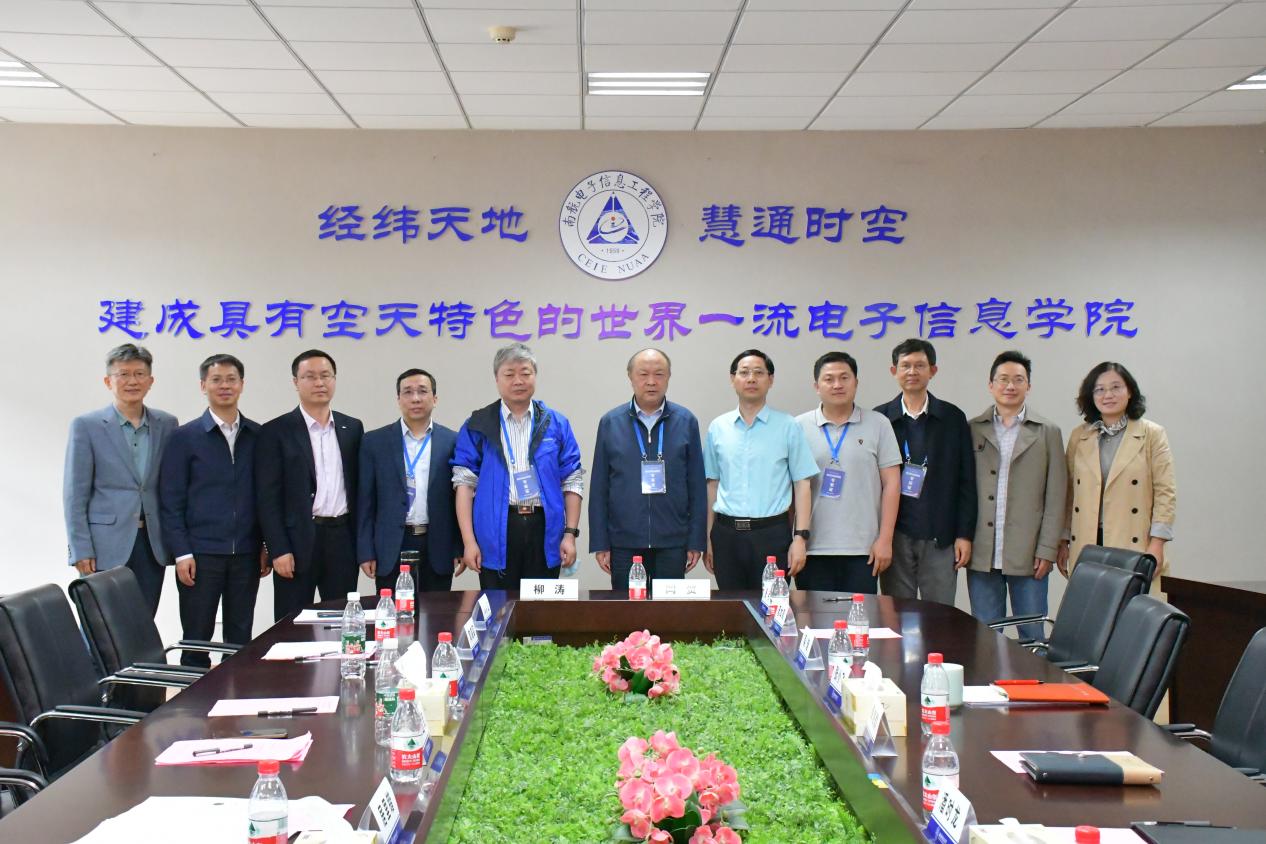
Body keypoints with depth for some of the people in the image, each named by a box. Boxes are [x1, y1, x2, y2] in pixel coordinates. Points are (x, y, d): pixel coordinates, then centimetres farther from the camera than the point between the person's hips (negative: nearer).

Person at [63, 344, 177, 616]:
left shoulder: (167, 424, 9)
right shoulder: (86, 426, -1)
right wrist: (81, 551, -8)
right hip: (106, 547, -3)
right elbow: (75, 494, -3)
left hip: (152, 544, 3)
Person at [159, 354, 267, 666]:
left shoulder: (257, 436, 7)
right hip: (201, 554, -2)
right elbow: (171, 501, -3)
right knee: (197, 639, 4)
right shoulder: (185, 437, -1)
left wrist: (268, 546, 4)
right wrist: (182, 553, -9)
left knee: (240, 638, 9)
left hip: (245, 555, 3)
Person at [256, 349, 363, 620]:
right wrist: (278, 550, -12)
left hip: (343, 540, 4)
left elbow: (359, 488, 13)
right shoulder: (276, 431, -2)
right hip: (297, 543, -3)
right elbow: (268, 497, -5)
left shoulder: (352, 428, 11)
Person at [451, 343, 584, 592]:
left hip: (544, 530, 1)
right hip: (496, 532, -1)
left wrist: (570, 533, 0)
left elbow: (572, 481, 7)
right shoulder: (477, 426, 4)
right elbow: (465, 483, 0)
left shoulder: (556, 424, 8)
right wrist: (468, 541, -6)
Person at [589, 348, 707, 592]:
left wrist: (697, 541, 1)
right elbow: (599, 487, 4)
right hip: (624, 542, 0)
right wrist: (599, 543, 0)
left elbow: (697, 486, 4)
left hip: (672, 543, 0)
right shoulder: (611, 423, 4)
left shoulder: (686, 422, 3)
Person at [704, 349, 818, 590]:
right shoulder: (717, 428, 9)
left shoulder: (788, 427, 2)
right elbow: (712, 484, 13)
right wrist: (708, 538, 9)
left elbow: (802, 485, 0)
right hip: (727, 533, 2)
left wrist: (800, 538, -7)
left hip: (772, 533, -2)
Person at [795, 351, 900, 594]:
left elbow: (891, 483, 4)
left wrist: (885, 539, -2)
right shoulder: (799, 427, 5)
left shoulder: (878, 424, 5)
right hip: (812, 549, 0)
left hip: (863, 549, 0)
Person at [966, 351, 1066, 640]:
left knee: (1032, 636, 4)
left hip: (1027, 556, -1)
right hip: (982, 555, 1)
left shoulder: (1047, 432, 5)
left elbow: (1056, 497, 2)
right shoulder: (973, 430, 7)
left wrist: (1047, 550, -4)